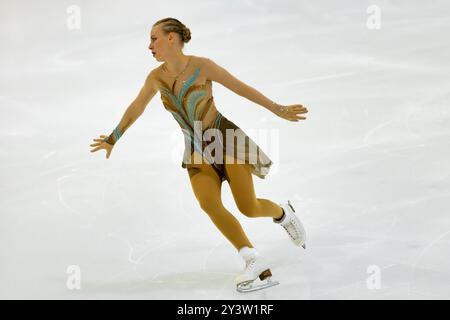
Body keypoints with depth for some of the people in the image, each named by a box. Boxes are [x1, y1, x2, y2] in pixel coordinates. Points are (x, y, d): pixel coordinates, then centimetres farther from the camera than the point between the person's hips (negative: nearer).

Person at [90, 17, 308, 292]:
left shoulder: (203, 65, -13)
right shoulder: (156, 77, -1)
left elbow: (241, 87, -5)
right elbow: (136, 108, 12)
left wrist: (278, 110, -1)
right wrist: (113, 139, 22)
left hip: (226, 139, -3)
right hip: (197, 150, 4)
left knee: (249, 208, -12)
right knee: (208, 204, -22)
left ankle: (283, 213, 24)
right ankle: (257, 265, -21)